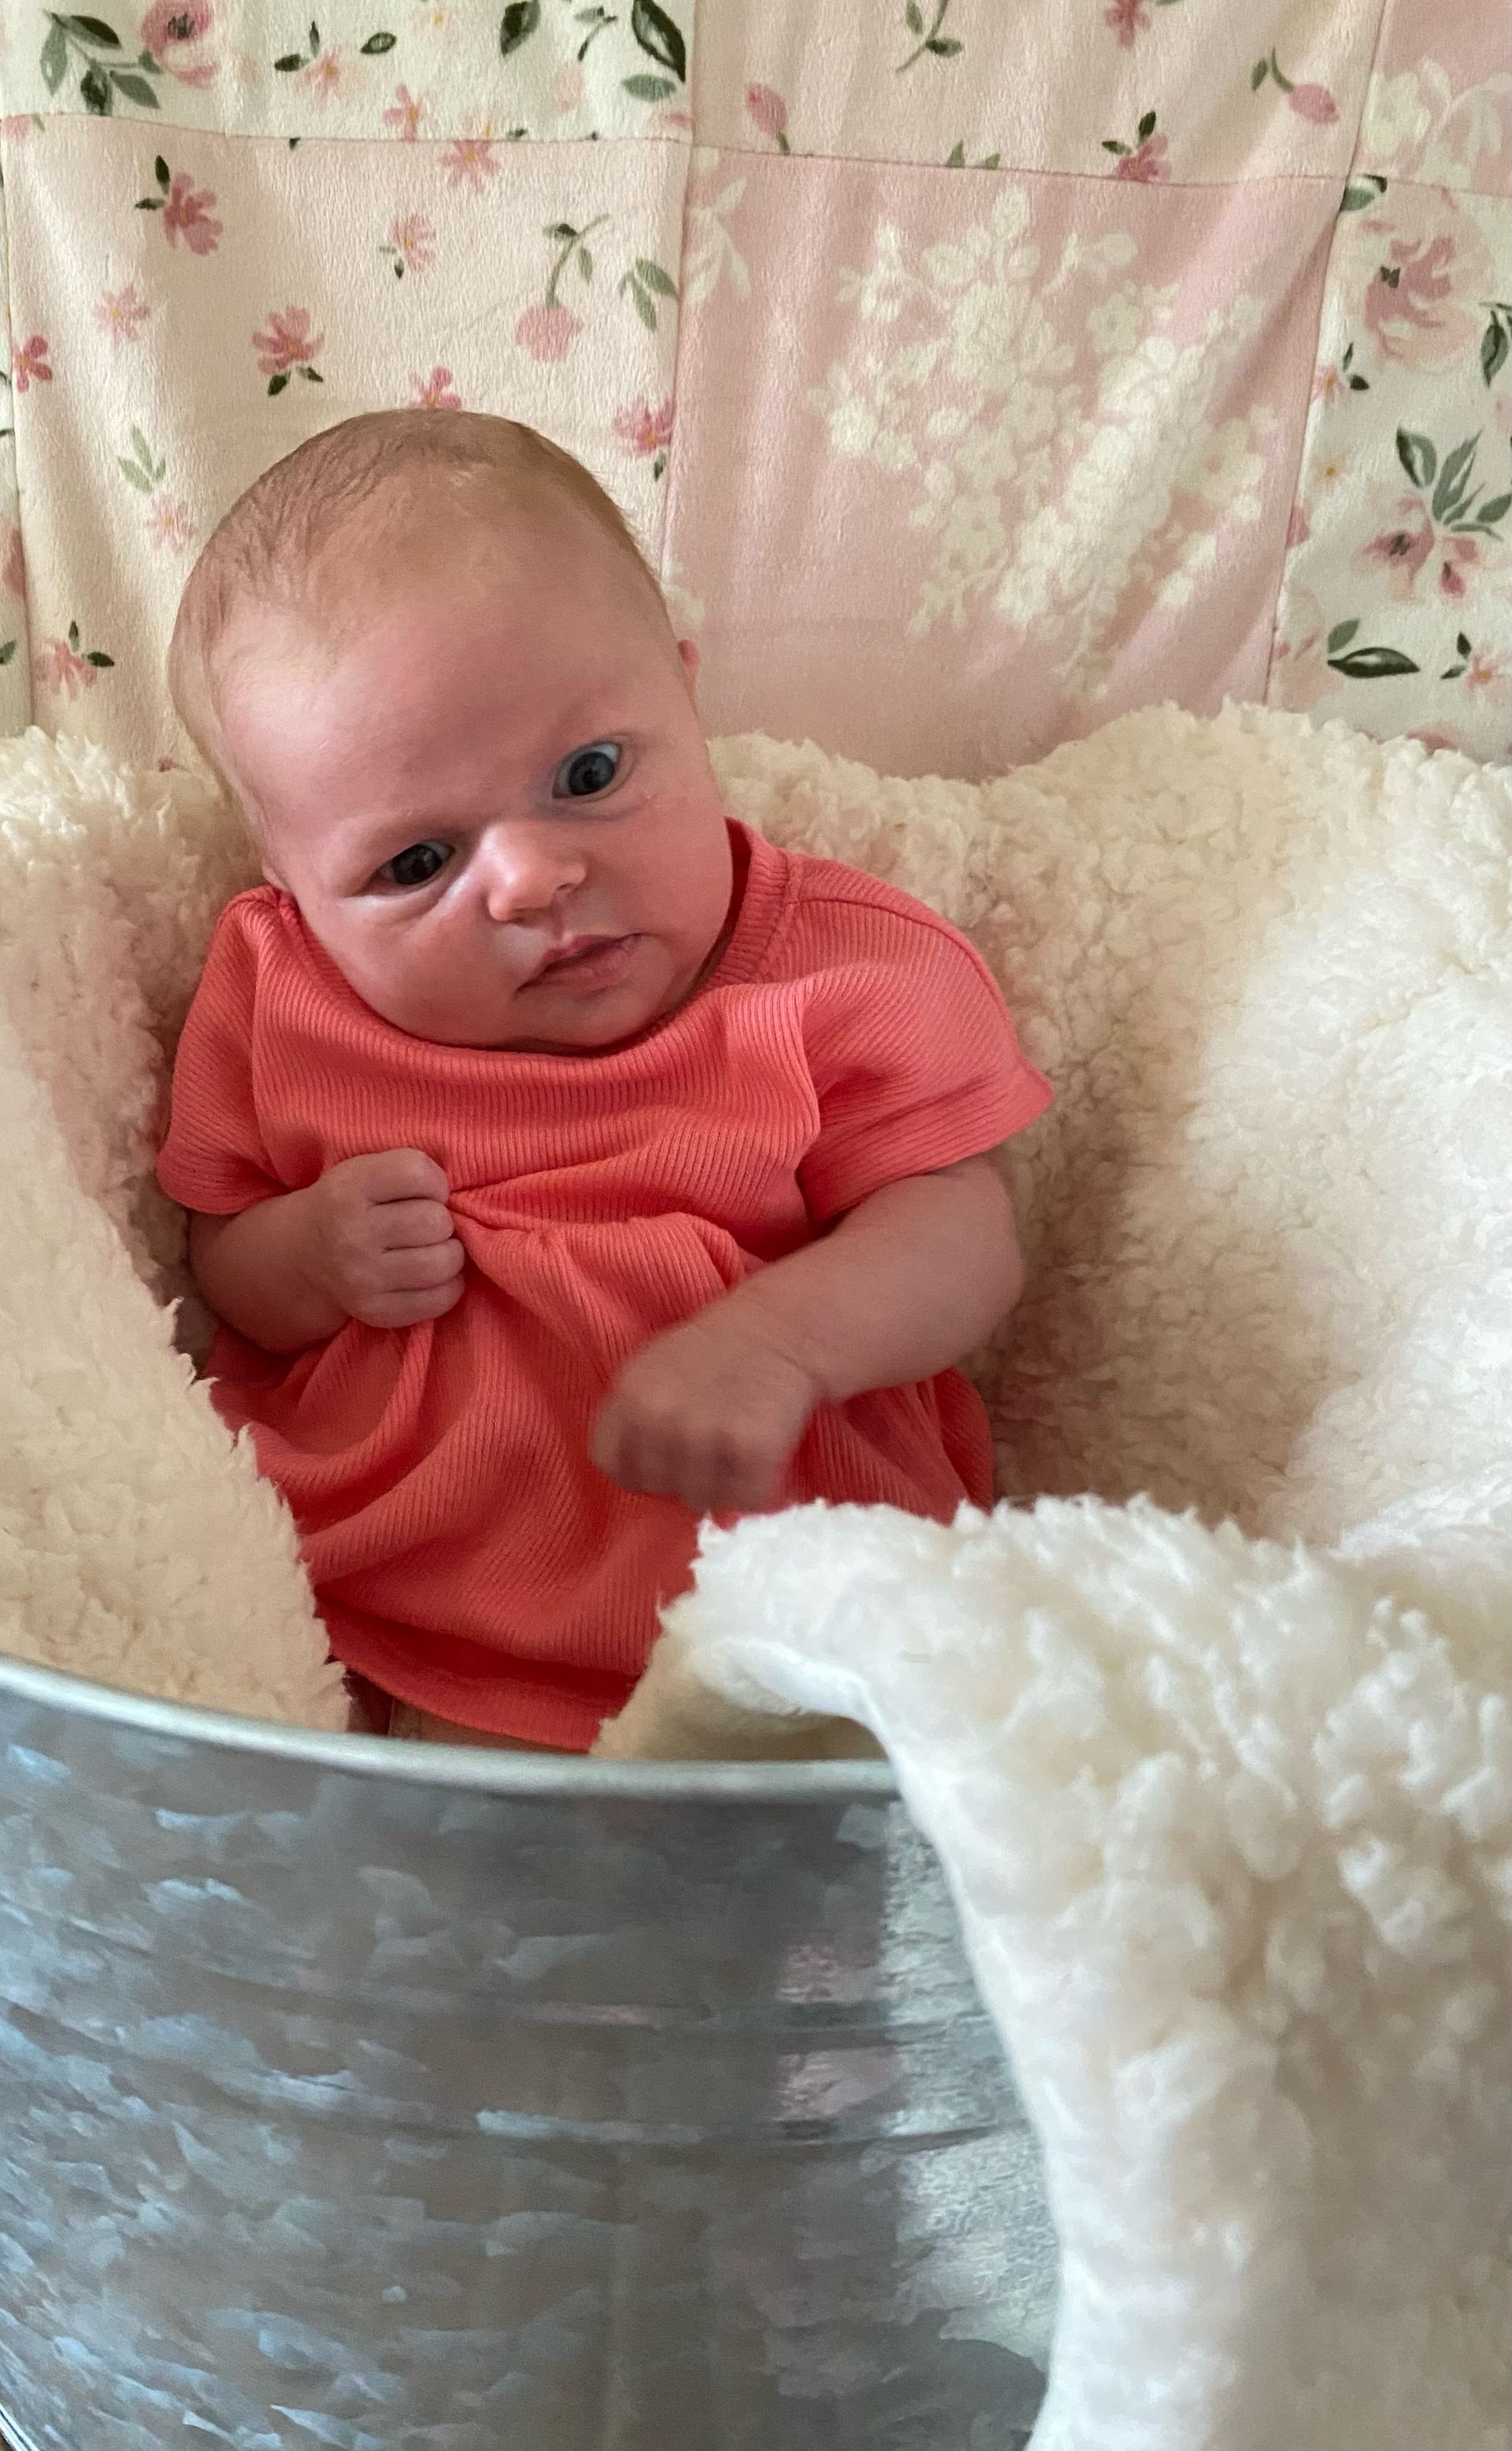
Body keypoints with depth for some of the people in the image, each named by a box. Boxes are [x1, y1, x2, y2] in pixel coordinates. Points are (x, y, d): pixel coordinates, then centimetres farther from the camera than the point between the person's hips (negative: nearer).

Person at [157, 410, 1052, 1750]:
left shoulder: (843, 976, -7)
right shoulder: (280, 1000, 1)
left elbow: (969, 1237, -10)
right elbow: (219, 1259, 11)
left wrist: (777, 1336, -30)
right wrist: (307, 1259, -13)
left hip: (761, 1562, 0)